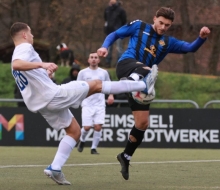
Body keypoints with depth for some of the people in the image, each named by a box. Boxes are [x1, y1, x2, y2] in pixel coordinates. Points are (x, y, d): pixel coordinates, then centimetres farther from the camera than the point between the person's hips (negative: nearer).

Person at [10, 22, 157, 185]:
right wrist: (41, 64, -41)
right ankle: (143, 85, 3)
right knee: (96, 85, -2)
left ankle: (55, 169, 5)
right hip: (51, 95, -10)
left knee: (74, 130, 18)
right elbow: (16, 65, -33)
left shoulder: (19, 53, 20)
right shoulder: (25, 48, -9)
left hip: (40, 104, 10)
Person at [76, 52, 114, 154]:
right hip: (87, 104, -1)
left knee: (98, 126, -12)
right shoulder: (83, 73, 6)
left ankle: (94, 148, 2)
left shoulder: (104, 72, 10)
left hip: (100, 104, 1)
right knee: (87, 127, -8)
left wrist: (111, 95, 2)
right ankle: (82, 140, 24)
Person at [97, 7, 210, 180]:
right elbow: (115, 34, 15)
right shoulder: (139, 26, 11)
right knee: (146, 70, -42)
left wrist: (202, 38, -14)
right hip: (127, 64, -5)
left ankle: (126, 156, 25)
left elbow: (191, 48, 6)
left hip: (141, 80, 5)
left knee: (143, 123, 5)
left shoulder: (168, 42, 18)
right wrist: (105, 47, -5)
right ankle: (132, 80, -79)